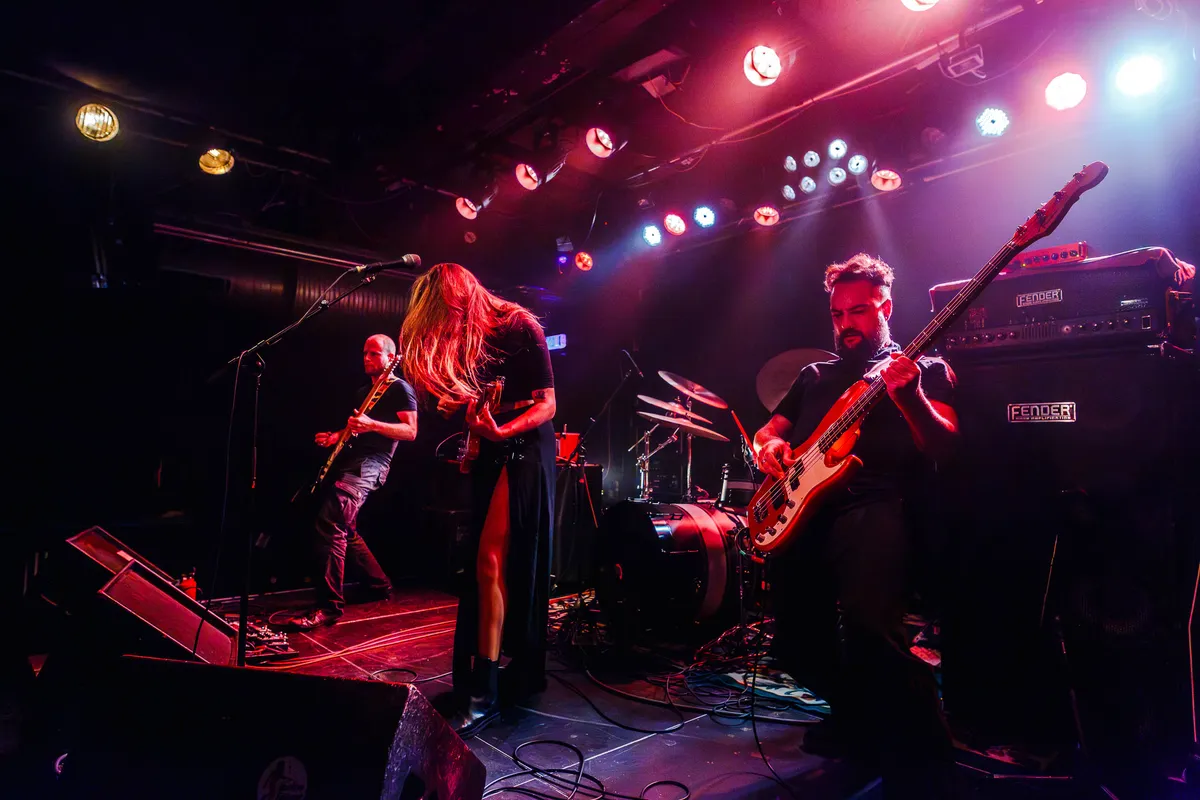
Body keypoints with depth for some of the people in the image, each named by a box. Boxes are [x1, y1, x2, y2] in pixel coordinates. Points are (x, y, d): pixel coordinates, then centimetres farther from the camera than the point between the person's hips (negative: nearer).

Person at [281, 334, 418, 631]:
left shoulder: (400, 389, -2)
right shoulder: (362, 392, 25)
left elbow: (410, 431, -12)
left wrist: (372, 425, -23)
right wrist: (336, 437, 11)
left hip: (370, 464, -10)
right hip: (348, 461, 10)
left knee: (330, 525, -22)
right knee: (345, 530, 15)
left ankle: (329, 606, -19)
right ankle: (380, 584, 29)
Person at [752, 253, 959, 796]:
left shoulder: (925, 368, 15)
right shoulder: (814, 375, 28)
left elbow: (944, 448, -1)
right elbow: (764, 434, 27)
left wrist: (909, 397, -20)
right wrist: (769, 449, 2)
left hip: (875, 505, -5)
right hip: (800, 508, 5)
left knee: (869, 629, -29)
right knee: (796, 643, 1)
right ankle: (858, 712, 31)